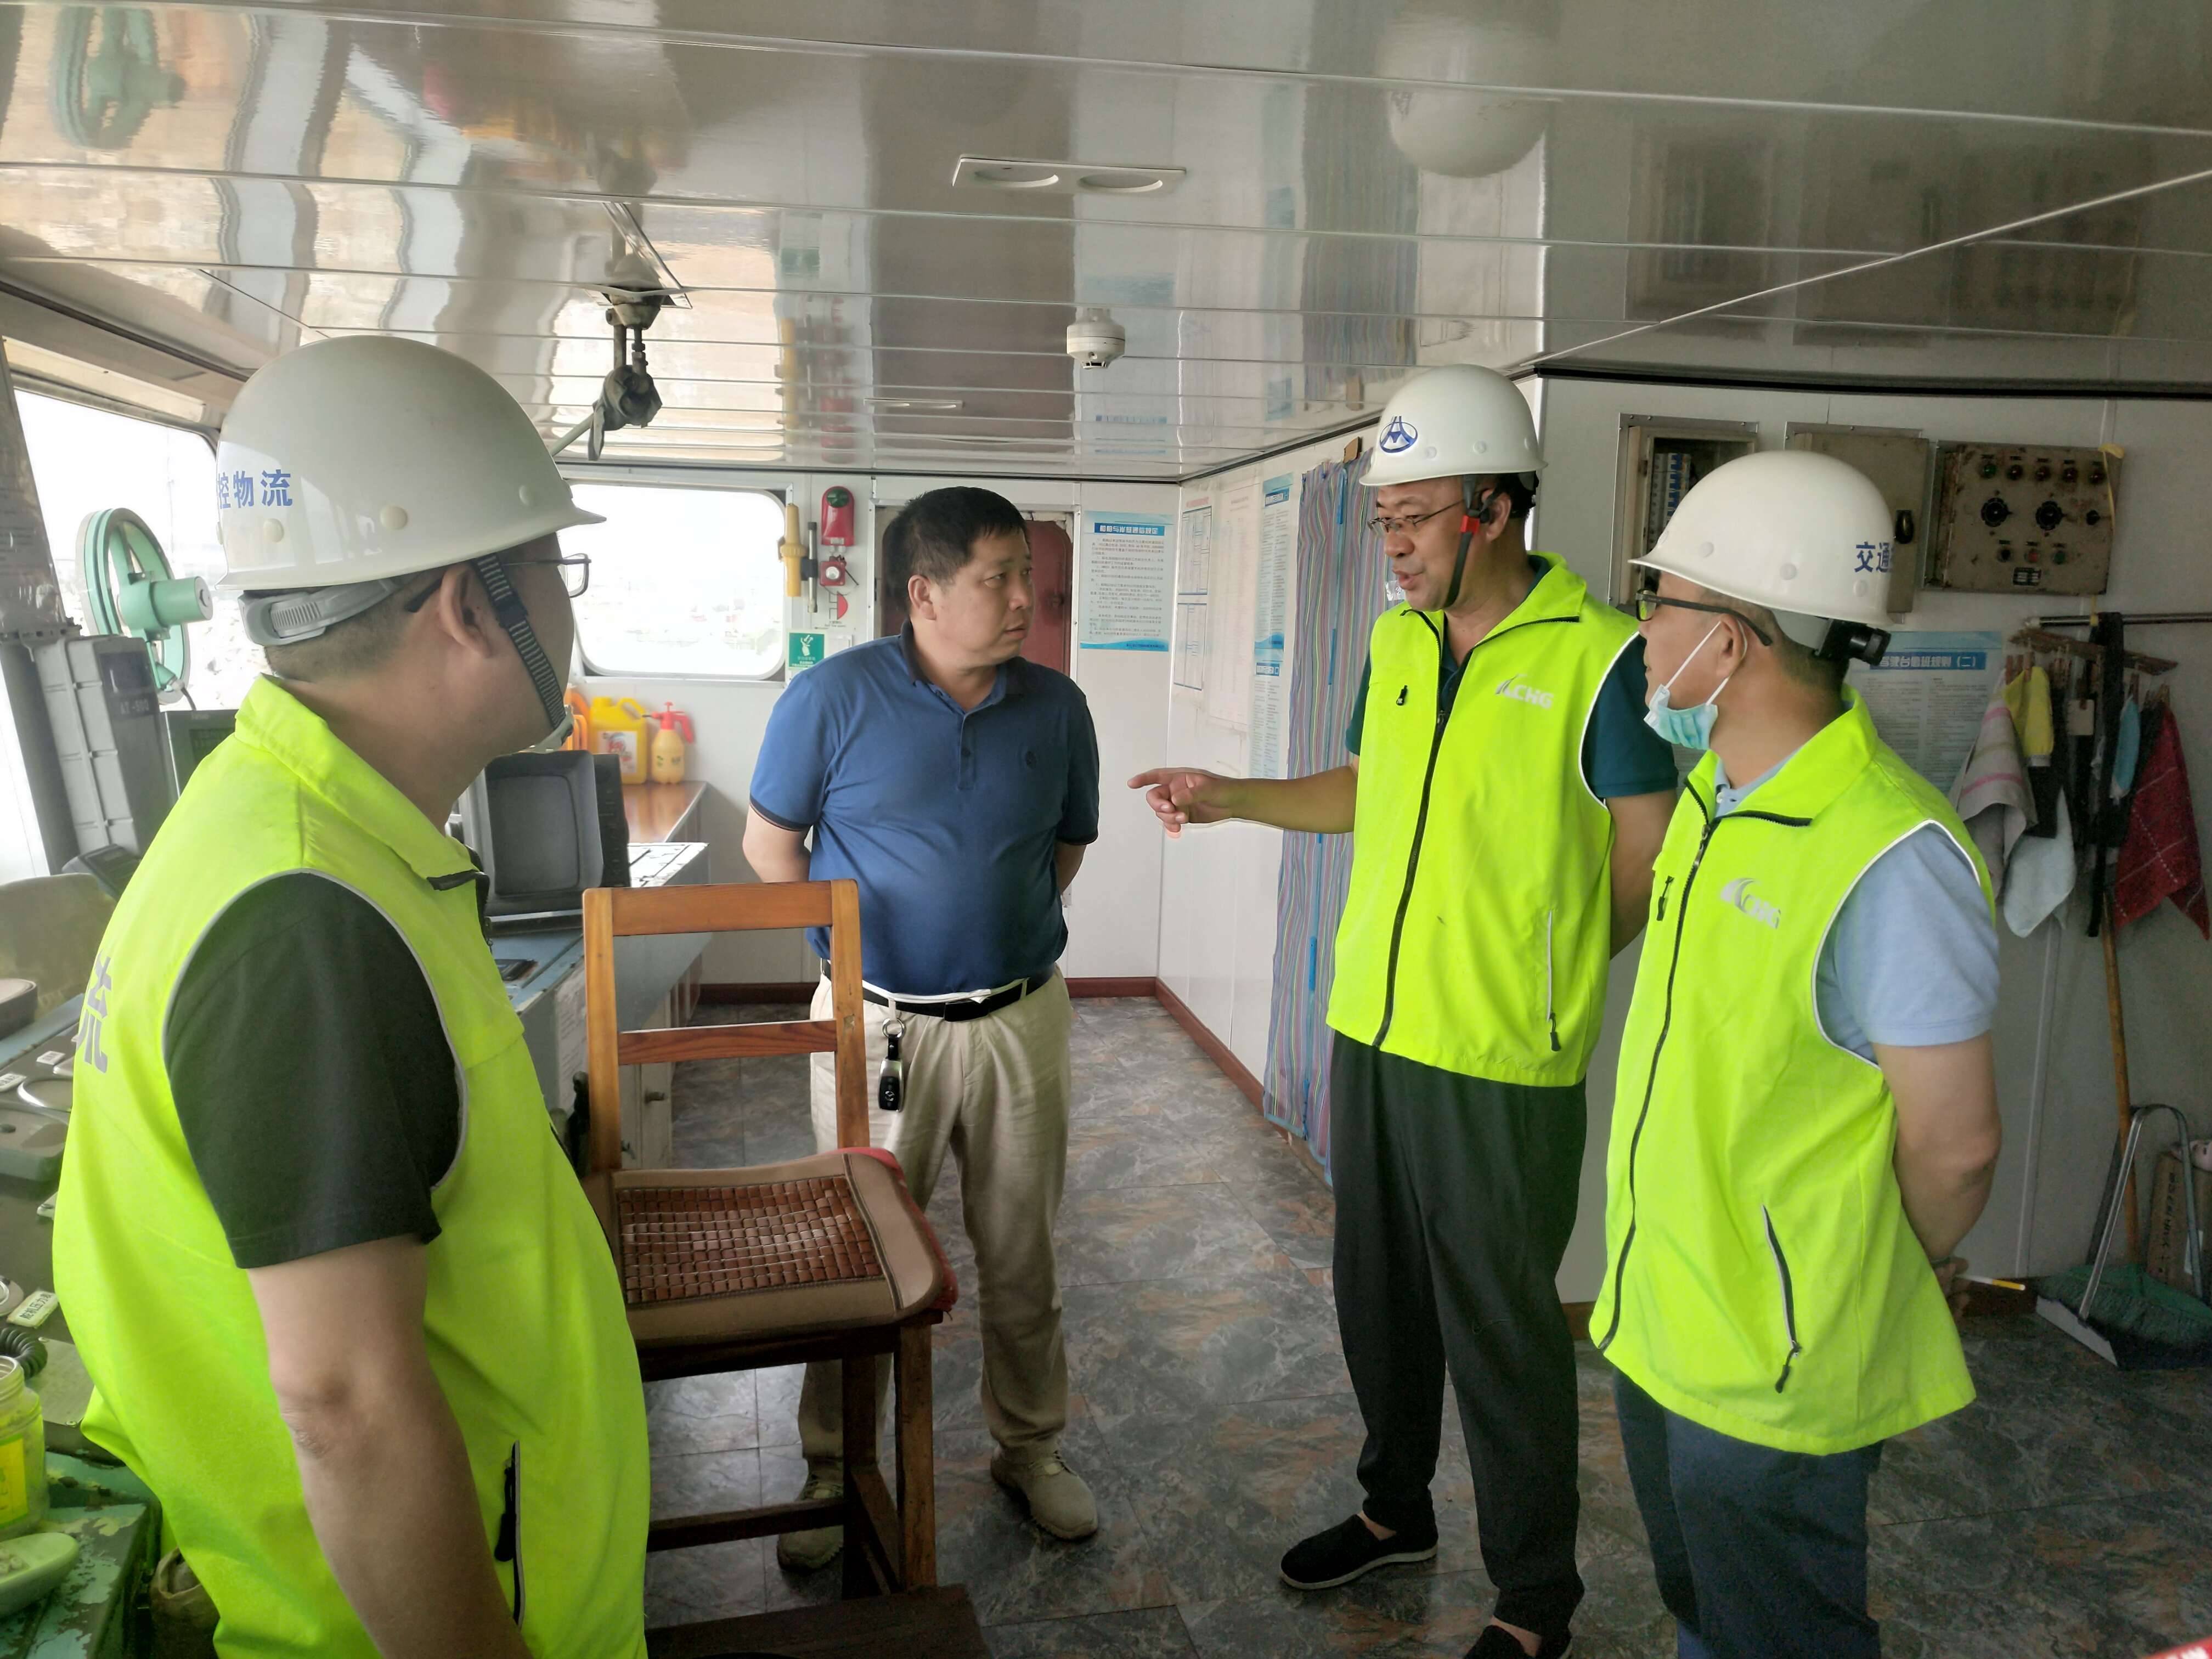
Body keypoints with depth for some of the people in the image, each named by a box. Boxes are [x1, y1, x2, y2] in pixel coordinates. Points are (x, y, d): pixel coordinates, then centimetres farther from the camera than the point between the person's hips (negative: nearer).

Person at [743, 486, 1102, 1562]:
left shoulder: (1056, 708, 0)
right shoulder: (835, 697, -9)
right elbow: (770, 844, 1)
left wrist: (1006, 932, 8)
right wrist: (861, 942, 3)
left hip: (1019, 1019, 3)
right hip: (878, 1020, -2)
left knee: (1022, 1253, 14)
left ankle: (1029, 1448, 35)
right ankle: (835, 1469, 30)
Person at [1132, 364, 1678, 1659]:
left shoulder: (1603, 658, -15)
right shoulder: (1398, 641, 6)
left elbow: (1650, 862, -10)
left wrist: (1534, 977, -2)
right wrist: (1231, 799, 8)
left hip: (1505, 1067, -6)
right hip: (1371, 1032, 7)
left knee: (1504, 1334, 7)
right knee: (1381, 1296, 21)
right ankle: (1397, 1509, 44)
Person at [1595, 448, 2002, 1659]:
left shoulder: (1889, 857, -27)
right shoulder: (1710, 795, 1)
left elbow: (1955, 1142, -19)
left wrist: (1903, 1276, -2)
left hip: (1776, 1368, -8)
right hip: (1659, 1321, 8)